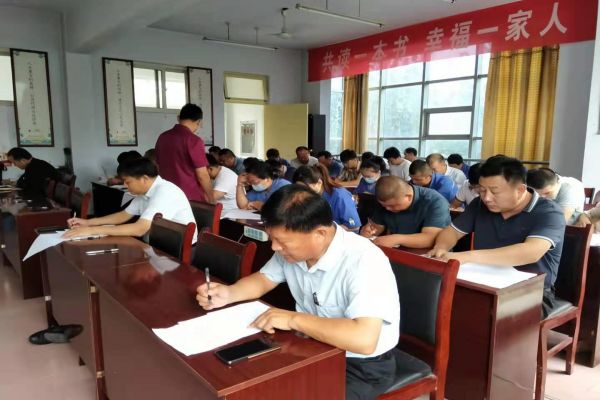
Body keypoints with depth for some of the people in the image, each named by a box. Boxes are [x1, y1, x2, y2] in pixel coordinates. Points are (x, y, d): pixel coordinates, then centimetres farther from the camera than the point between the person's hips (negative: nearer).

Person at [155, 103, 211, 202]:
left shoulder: (162, 137, 6)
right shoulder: (194, 140, -15)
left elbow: (158, 168, 16)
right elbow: (202, 175, -15)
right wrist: (210, 197, -2)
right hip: (192, 197, -6)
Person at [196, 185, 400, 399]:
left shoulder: (364, 261, -31)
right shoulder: (292, 246, -8)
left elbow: (364, 340, -40)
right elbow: (264, 279, 8)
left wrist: (293, 319, -32)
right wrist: (228, 293, -11)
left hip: (362, 366, -6)